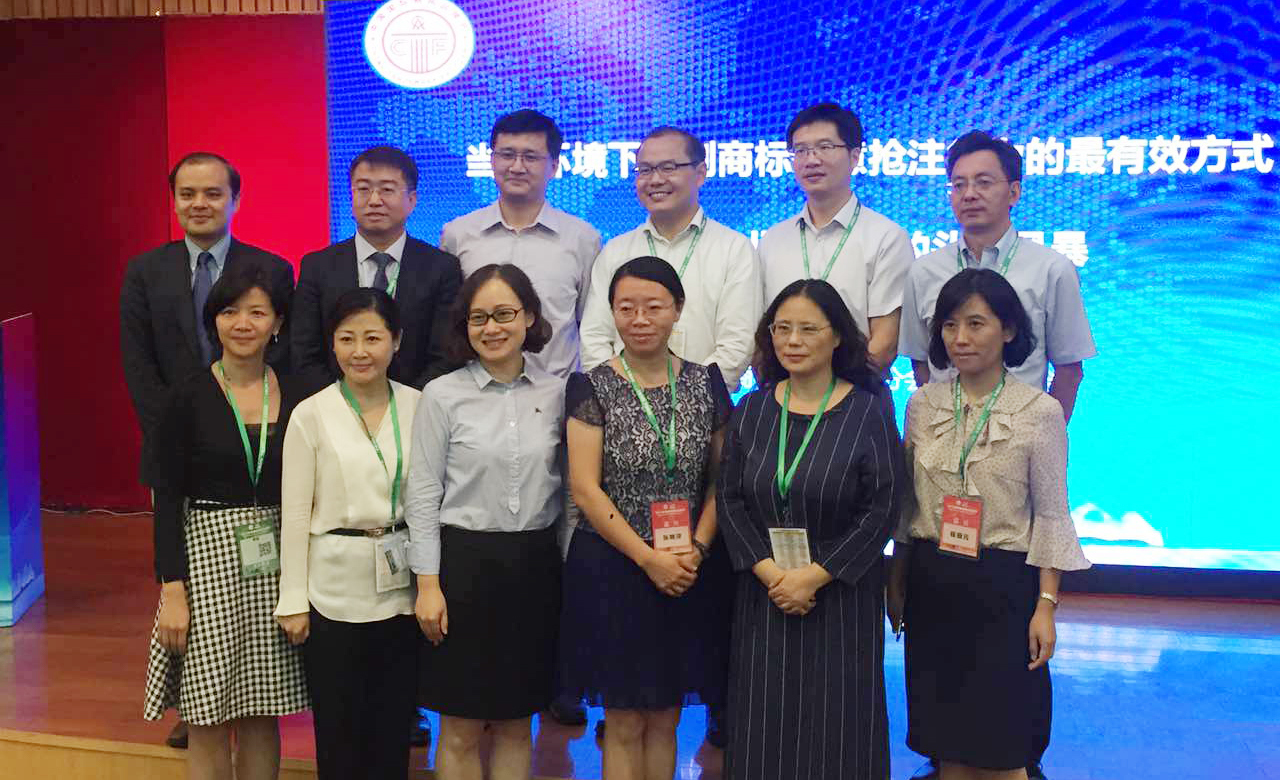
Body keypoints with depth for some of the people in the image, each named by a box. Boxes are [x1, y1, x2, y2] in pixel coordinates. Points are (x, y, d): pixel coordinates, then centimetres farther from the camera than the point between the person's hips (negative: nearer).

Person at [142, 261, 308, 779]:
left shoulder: (295, 398, 4)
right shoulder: (189, 399, -4)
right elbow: (167, 500, -4)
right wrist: (172, 589, -10)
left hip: (277, 564, 3)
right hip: (208, 558, -2)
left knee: (263, 715, 9)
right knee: (208, 722, 2)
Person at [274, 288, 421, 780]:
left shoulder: (419, 406, 0)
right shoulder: (311, 415, -7)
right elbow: (295, 514, -4)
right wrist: (293, 601, -4)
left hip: (403, 587, 2)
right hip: (336, 591, -2)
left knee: (394, 721, 12)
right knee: (338, 724, 8)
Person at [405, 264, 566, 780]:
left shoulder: (554, 393, 3)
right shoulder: (443, 395, -4)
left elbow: (564, 489, 9)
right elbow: (423, 494, -3)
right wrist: (428, 584, -7)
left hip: (535, 565, 3)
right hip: (464, 561, -2)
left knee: (516, 723, 12)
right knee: (461, 731, 5)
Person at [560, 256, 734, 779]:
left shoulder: (706, 383, 4)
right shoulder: (592, 388, -5)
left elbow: (720, 478, 5)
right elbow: (585, 488, -10)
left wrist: (697, 550, -11)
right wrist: (649, 558, -15)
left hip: (689, 573, 3)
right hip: (613, 569, -2)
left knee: (665, 719, 13)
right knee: (625, 723, 6)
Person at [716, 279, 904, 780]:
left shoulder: (868, 412, -5)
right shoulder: (752, 411, 6)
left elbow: (882, 509, -10)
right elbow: (731, 501, 3)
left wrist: (813, 577, -14)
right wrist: (769, 572, -11)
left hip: (842, 594, -3)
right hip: (764, 592, 3)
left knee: (836, 724, 2)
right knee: (764, 723, 7)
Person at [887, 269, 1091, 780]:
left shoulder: (1040, 412, -7)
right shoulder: (923, 404, 3)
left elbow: (1050, 516, -5)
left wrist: (1045, 605, -8)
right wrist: (896, 584, 13)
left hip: (1002, 585, -3)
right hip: (932, 584, 4)